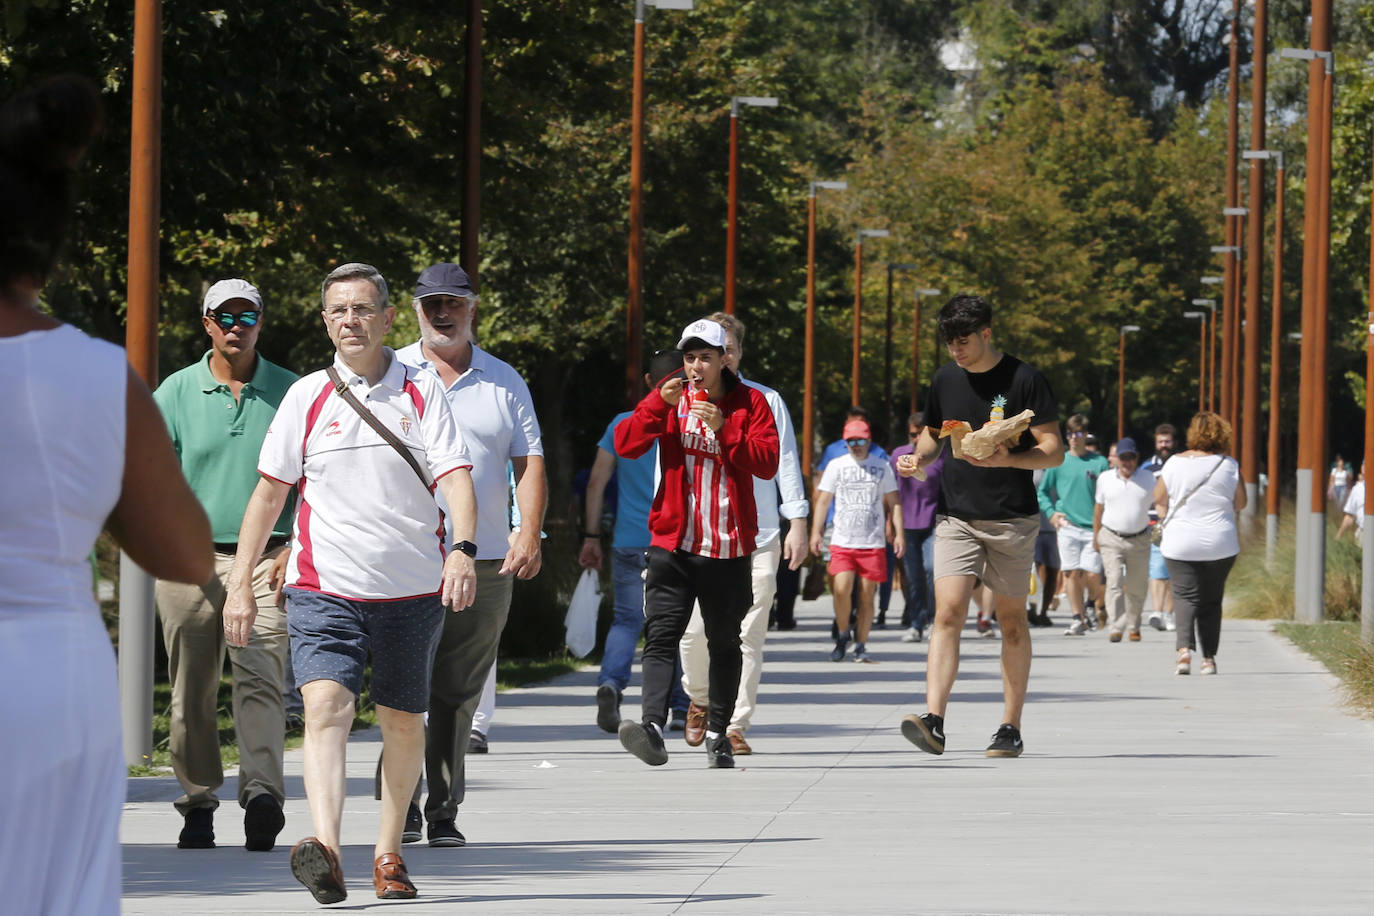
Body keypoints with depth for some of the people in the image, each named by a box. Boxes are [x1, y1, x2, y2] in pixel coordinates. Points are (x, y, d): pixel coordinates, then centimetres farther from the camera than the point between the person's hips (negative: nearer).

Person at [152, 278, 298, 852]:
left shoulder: (288, 393, 8)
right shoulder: (176, 393, 7)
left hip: (267, 559, -1)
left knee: (260, 680, -15)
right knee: (192, 692, 3)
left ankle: (262, 792, -26)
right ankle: (198, 802, 14)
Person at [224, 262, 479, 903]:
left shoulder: (421, 390, 4)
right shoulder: (307, 397, 5)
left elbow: (455, 477, -5)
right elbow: (270, 491, 10)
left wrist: (462, 550, -23)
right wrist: (240, 582, 7)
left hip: (412, 587, 1)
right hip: (324, 586, -1)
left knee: (403, 723, 10)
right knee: (325, 706, -20)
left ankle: (388, 855, 25)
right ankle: (325, 850, -36)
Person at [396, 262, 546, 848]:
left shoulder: (503, 382, 14)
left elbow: (529, 463, 11)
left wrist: (529, 533, -4)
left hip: (484, 560, 2)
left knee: (458, 693, 2)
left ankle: (443, 811, 7)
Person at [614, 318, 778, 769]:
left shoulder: (749, 402, 3)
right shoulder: (670, 398, 7)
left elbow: (768, 462, -7)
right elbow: (625, 444, -2)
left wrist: (724, 428, -18)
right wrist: (660, 403, -14)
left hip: (729, 546, 0)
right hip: (673, 542, 0)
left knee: (724, 643, 11)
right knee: (661, 635, -16)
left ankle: (717, 732, 23)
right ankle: (652, 727, -29)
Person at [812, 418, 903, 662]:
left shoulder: (882, 466, 9)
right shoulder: (836, 466, 8)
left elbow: (893, 502, 11)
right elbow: (823, 500, 9)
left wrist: (899, 533, 2)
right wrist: (816, 531, 0)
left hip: (873, 542, 0)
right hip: (842, 541, 0)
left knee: (866, 595, -1)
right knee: (841, 589, -16)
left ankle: (861, 646, 9)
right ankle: (843, 635, 7)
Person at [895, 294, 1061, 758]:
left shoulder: (1024, 379, -5)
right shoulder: (945, 379, 8)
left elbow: (1053, 451, -7)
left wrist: (1007, 458, -24)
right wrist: (919, 456, 2)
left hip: (1012, 518, -3)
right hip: (955, 515, 3)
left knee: (1012, 620, 5)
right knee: (947, 614, -12)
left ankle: (1011, 728, 12)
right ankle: (933, 720, -21)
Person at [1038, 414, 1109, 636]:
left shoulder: (1099, 463, 6)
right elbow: (1042, 492, 15)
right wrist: (1051, 513, 0)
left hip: (1093, 527, -1)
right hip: (1067, 527, 1)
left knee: (1091, 575, -7)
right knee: (1072, 573, -4)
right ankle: (1078, 619, 4)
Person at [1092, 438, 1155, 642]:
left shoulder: (1147, 479, 3)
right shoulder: (1105, 479, 4)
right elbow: (1098, 508, 13)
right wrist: (1096, 536, 15)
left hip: (1139, 540, 1)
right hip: (1111, 539, -1)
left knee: (1136, 587, 6)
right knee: (1114, 583, -14)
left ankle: (1133, 627, 24)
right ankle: (1117, 628, -18)